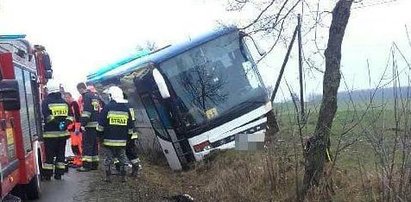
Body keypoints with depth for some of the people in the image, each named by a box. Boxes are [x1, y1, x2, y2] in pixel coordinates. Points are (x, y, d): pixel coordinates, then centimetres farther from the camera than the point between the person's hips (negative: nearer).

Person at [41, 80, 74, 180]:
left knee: (49, 154, 2)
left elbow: (47, 116, -17)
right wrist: (65, 123, -7)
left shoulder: (46, 102, -7)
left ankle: (48, 174, 5)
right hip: (63, 133, 4)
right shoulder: (64, 102, 8)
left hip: (50, 133, -4)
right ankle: (59, 174, 14)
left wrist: (57, 123, -14)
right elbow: (70, 115, 4)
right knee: (61, 153, 11)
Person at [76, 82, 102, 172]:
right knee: (94, 144, 13)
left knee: (87, 144, -6)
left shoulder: (86, 96, -10)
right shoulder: (96, 95, 16)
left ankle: (86, 165, -6)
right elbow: (101, 108, 20)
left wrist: (83, 124, -17)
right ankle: (95, 164, 17)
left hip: (89, 125, -9)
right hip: (97, 124, 9)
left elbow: (86, 111, -17)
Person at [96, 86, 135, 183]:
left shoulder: (108, 107, -7)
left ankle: (108, 176, 8)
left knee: (108, 158, 6)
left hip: (109, 140, -3)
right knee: (122, 158, 12)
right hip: (122, 141, 3)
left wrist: (100, 136, 4)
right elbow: (130, 127, 11)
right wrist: (128, 137, 19)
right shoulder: (126, 108, 6)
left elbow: (101, 125, -6)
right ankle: (123, 176, 14)